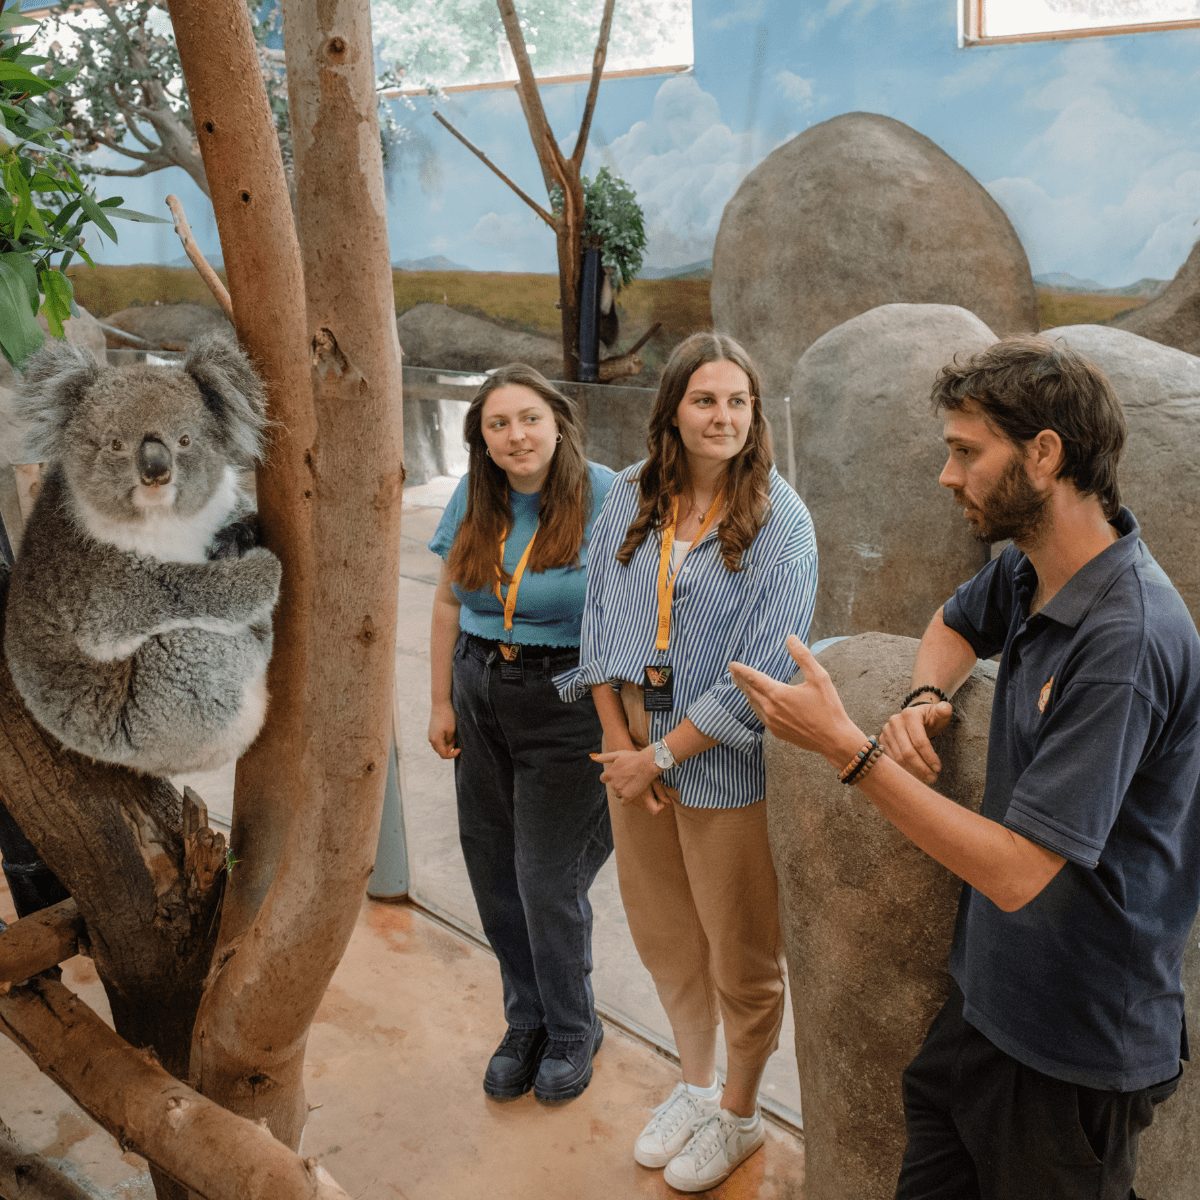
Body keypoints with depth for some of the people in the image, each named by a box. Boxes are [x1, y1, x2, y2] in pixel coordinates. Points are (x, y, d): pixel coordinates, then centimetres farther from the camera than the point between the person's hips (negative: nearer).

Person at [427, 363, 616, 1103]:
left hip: (566, 703, -5)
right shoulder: (474, 497, 2)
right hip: (481, 693, 5)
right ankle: (526, 1021, 35)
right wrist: (442, 702, 9)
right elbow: (449, 604, 9)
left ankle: (572, 1031, 29)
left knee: (548, 880, 2)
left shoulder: (603, 497, -14)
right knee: (492, 870, 12)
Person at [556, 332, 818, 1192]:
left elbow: (759, 673, -18)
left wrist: (660, 756, -15)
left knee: (740, 950, 12)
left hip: (727, 764, -4)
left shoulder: (781, 521, -15)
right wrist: (617, 738, -6)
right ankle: (696, 1085, 46)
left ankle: (740, 1114, 38)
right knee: (663, 932, 21)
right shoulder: (632, 498, -1)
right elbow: (601, 618, 3)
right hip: (635, 746, 5)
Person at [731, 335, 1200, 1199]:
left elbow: (1018, 872, -30)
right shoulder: (1028, 571, -1)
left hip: (1078, 1050, -7)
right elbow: (955, 626, 22)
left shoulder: (1127, 639, -28)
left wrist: (847, 746, -27)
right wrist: (925, 699, -1)